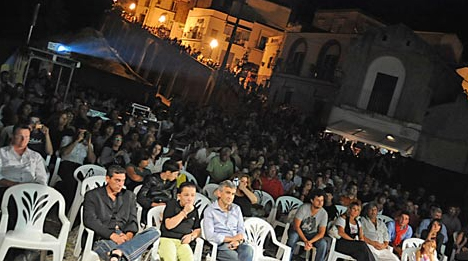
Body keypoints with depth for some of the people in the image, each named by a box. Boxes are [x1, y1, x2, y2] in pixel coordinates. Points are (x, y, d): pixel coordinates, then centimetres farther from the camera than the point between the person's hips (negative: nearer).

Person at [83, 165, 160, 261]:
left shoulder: (129, 196, 25)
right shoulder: (92, 195, 12)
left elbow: (133, 220, 16)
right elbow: (90, 220, -2)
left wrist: (129, 234, -9)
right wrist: (112, 235, -15)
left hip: (125, 238, 5)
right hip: (103, 240, -5)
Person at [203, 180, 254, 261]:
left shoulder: (236, 209, 20)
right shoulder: (210, 210, 3)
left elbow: (241, 230, 16)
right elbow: (210, 236, -8)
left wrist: (237, 241, -8)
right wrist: (232, 238, -7)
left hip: (237, 243, 4)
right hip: (221, 245, -4)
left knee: (248, 250, -32)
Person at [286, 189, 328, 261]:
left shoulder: (324, 213, -15)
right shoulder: (304, 208, -22)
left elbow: (321, 233, -14)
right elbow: (296, 226, -22)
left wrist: (310, 242, -31)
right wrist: (305, 241, -34)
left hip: (311, 234, 2)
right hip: (298, 230, -2)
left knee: (323, 243, -25)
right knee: (293, 236, -36)